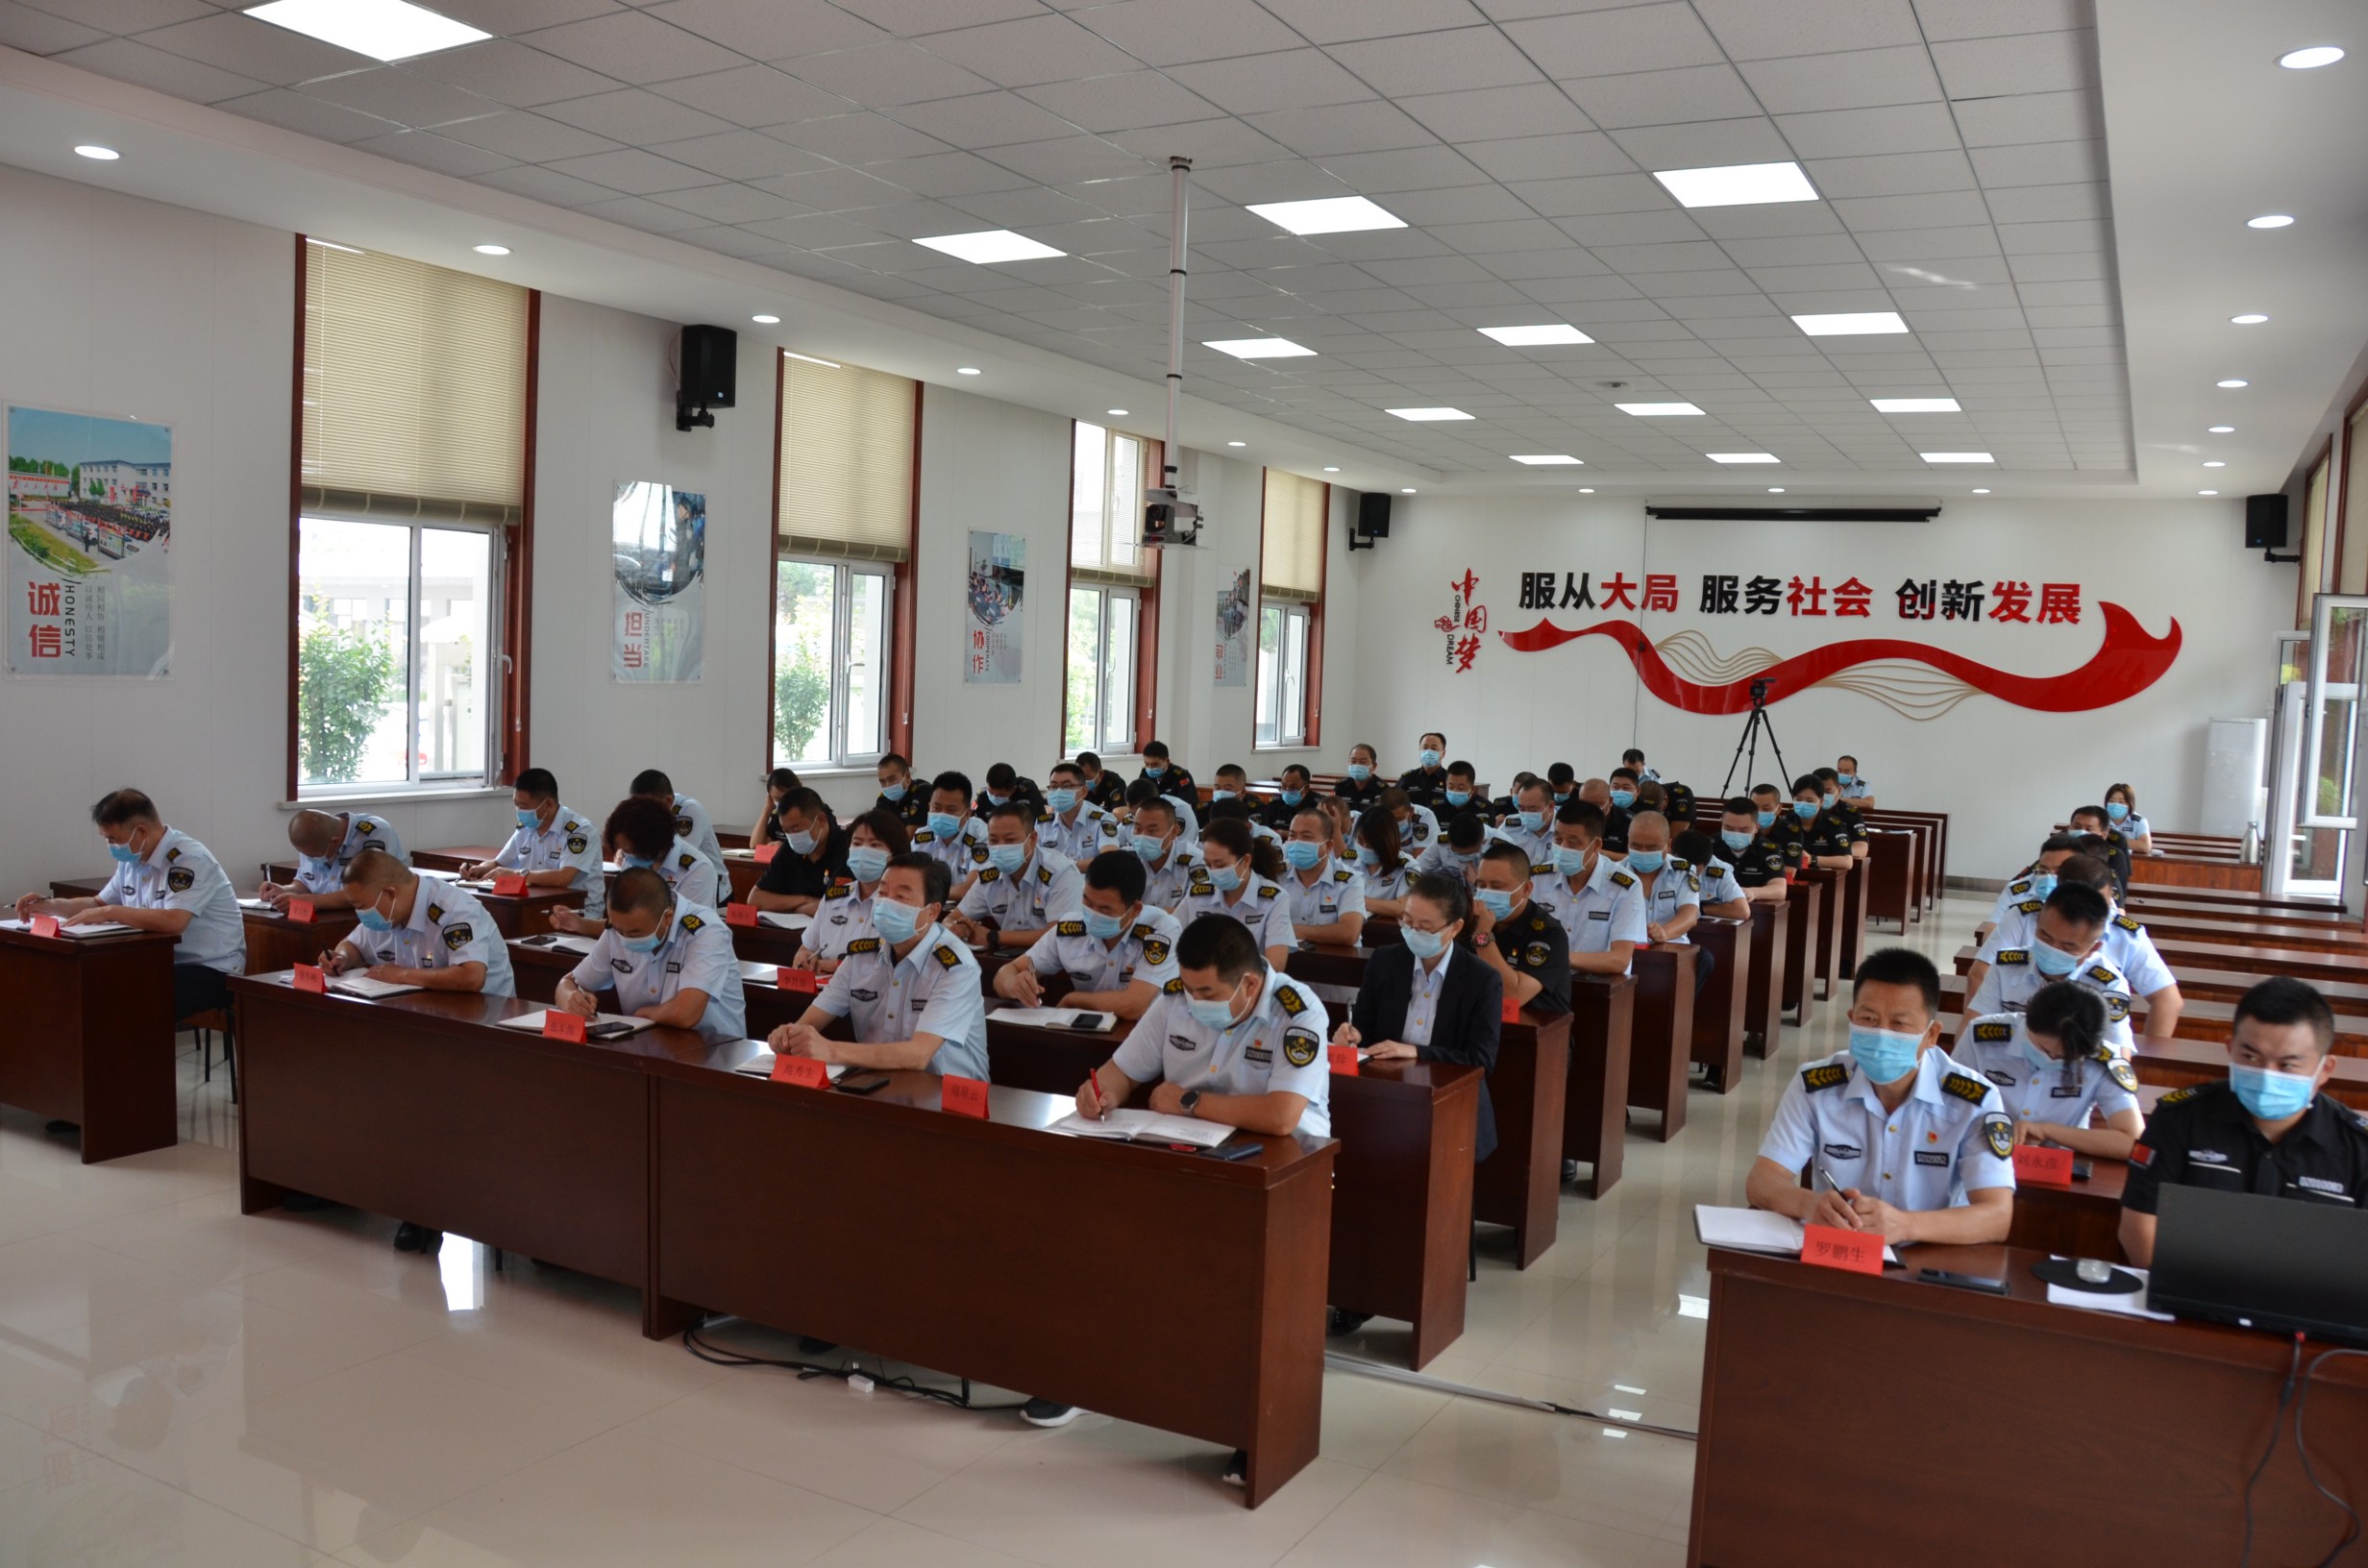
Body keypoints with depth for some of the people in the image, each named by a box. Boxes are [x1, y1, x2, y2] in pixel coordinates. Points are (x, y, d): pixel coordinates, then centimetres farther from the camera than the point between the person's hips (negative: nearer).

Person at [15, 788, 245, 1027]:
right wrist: (50, 905, 7)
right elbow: (99, 904, 25)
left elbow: (173, 922, -32)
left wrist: (110, 912, -21)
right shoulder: (132, 860, 9)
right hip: (161, 964, 8)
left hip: (211, 971, -8)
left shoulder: (190, 859, -19)